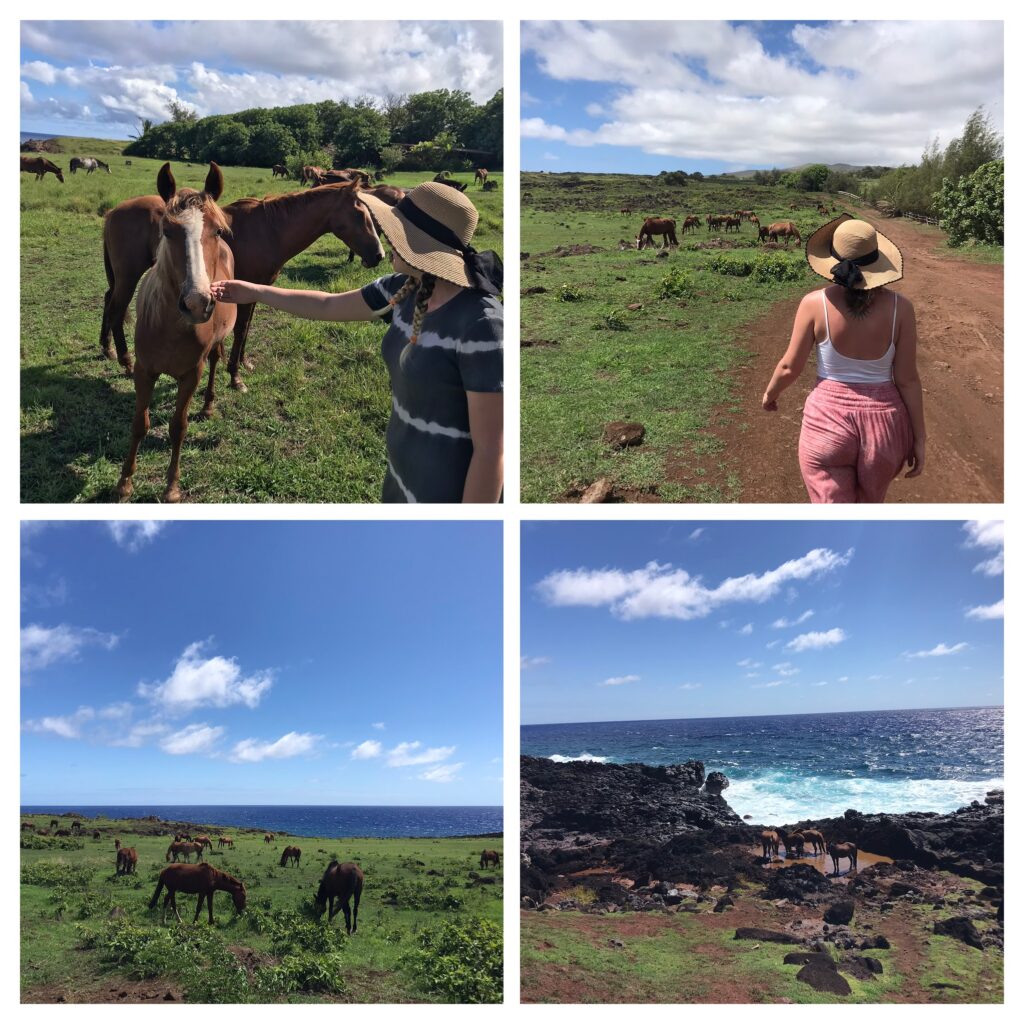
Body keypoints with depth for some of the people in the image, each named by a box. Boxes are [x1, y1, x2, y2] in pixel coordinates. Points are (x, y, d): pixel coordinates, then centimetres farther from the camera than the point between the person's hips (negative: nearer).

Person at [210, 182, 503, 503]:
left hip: (455, 492, -8)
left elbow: (491, 451, -25)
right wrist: (256, 292, 23)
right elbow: (329, 306, 17)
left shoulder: (480, 325, -27)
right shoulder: (406, 289, -1)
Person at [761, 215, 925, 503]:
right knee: (869, 503, 27)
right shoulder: (899, 307, -9)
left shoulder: (815, 304, -12)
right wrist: (919, 438, 4)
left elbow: (790, 367, -3)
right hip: (883, 422, 2)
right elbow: (907, 380, -6)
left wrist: (770, 394, 18)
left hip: (829, 420, -2)